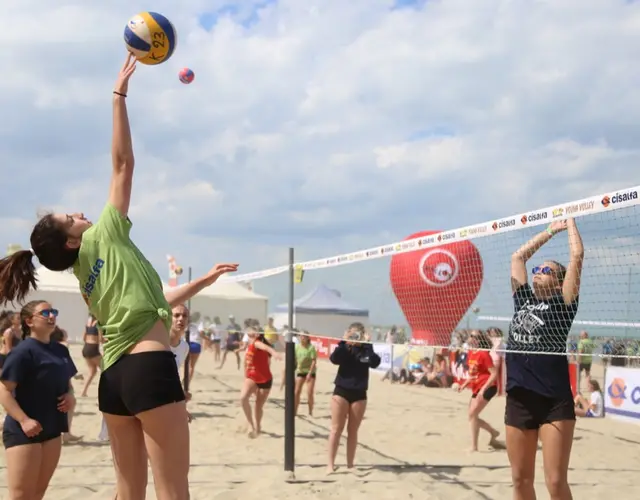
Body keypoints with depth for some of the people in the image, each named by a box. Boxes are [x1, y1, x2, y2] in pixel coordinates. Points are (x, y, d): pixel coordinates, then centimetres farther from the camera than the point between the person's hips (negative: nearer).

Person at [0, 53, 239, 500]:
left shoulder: (87, 277, 19)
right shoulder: (105, 237, 0)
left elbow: (152, 302, 26)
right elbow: (123, 163, -2)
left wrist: (202, 281, 35)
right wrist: (120, 94, 4)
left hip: (113, 376, 9)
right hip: (149, 367, -9)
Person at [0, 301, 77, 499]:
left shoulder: (61, 350, 8)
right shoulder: (23, 351, -15)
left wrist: (70, 396, -1)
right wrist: (23, 420, -27)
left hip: (51, 429, 8)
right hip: (23, 431, -8)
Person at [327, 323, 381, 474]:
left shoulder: (365, 349, 0)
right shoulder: (344, 348, -2)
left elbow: (375, 363, -18)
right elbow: (334, 359, -20)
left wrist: (367, 344, -20)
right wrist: (344, 342, -22)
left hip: (359, 394, 1)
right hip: (341, 391, -1)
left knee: (353, 431, 9)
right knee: (336, 429, 0)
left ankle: (350, 464, 18)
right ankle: (331, 464, 5)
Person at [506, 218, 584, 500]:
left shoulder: (562, 304, 0)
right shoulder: (523, 298, 13)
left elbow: (577, 256, -5)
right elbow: (518, 256, 21)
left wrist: (570, 223, 9)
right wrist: (551, 230, 26)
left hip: (555, 402, -5)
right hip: (518, 400, 5)